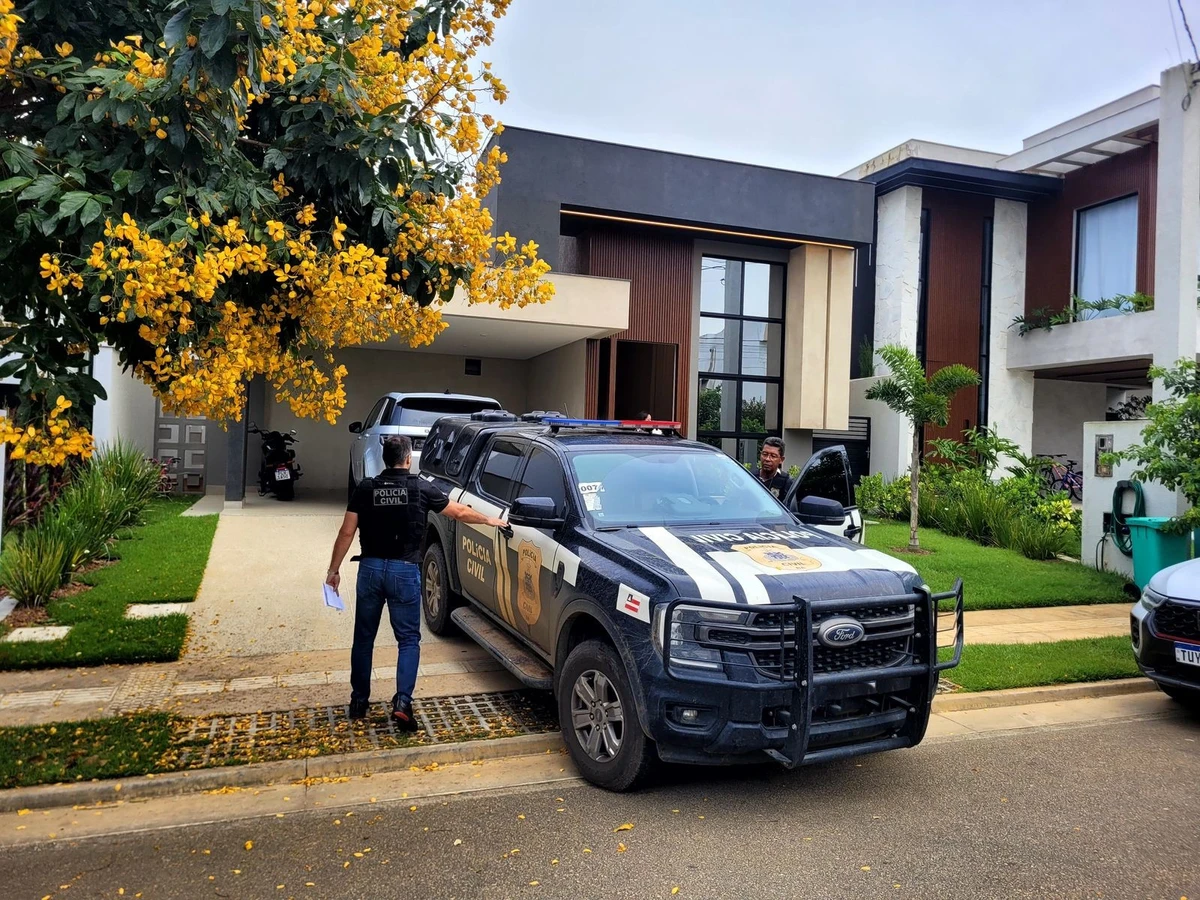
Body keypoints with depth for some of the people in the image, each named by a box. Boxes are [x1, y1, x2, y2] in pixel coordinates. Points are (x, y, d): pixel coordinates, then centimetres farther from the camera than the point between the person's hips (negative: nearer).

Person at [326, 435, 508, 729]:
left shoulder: (366, 488, 1)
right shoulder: (421, 489, -3)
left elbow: (347, 533, 0)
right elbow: (460, 512, 6)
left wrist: (333, 570, 9)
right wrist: (491, 521, 21)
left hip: (371, 568, 2)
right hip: (404, 571, -2)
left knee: (364, 637, 16)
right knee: (408, 639, 7)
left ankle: (359, 701, 25)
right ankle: (402, 701, -6)